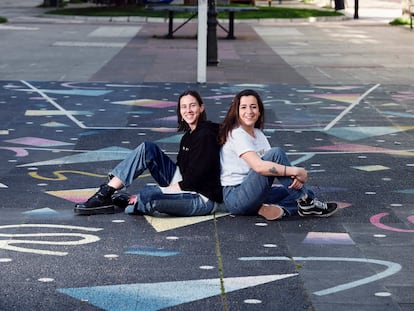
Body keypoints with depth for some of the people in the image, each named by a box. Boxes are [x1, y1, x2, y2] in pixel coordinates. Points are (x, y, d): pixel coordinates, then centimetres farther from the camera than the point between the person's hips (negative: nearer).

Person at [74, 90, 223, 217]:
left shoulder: (206, 136, -17)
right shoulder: (189, 134, 11)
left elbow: (191, 181, -19)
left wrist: (160, 190, -15)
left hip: (203, 199, -9)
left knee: (147, 195, -34)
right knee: (147, 148, -2)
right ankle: (105, 193, -5)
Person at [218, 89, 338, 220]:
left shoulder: (258, 134, 14)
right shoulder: (236, 134, -13)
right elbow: (259, 166, -28)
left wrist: (295, 177, -19)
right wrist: (296, 171, -24)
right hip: (235, 198, -9)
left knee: (307, 192, 1)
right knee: (276, 153, -23)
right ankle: (306, 202, -18)